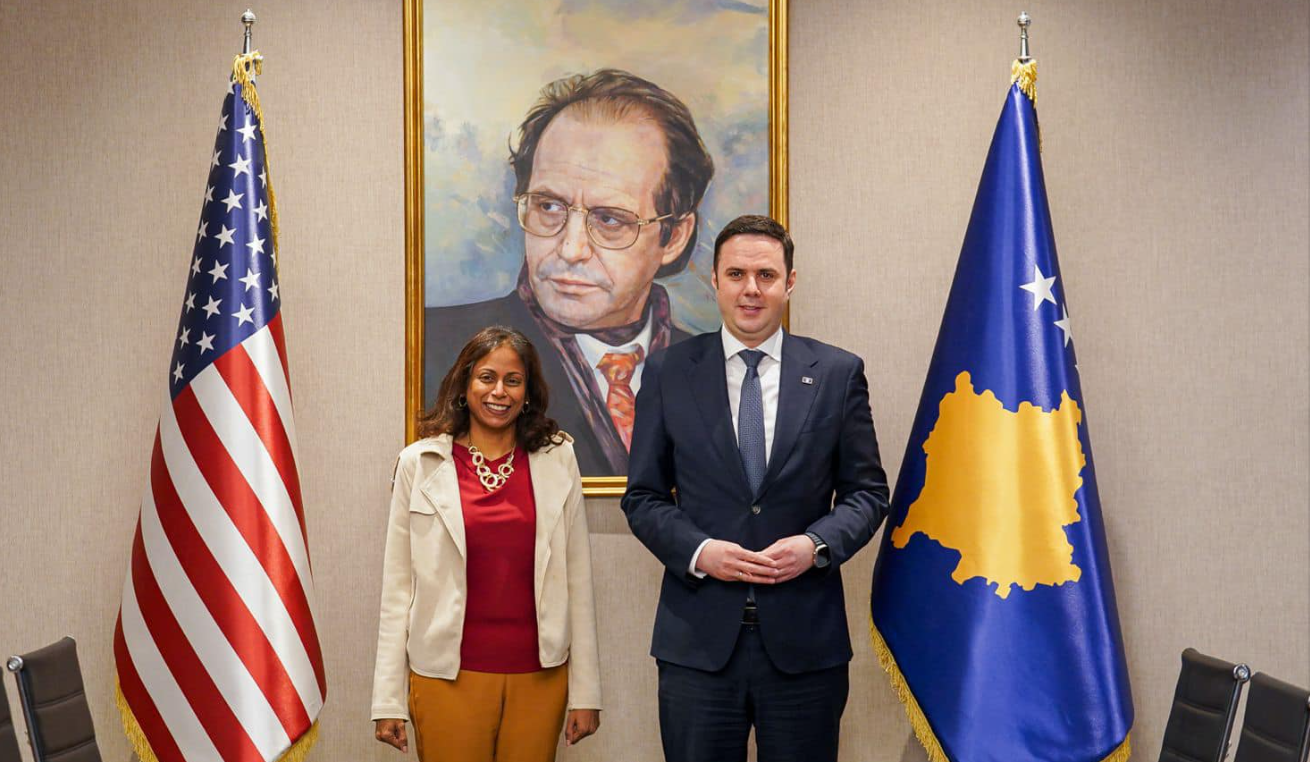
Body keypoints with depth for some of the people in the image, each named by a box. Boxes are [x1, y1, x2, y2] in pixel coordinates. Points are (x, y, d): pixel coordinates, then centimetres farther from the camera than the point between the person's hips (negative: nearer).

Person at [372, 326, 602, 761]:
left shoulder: (557, 460, 2)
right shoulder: (420, 463, 0)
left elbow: (577, 579, 4)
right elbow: (398, 585, 0)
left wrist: (585, 691, 2)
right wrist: (388, 700, -2)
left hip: (540, 676, 1)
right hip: (448, 676, -1)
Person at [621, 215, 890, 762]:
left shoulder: (839, 373, 3)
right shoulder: (668, 373, 3)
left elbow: (867, 490, 6)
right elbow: (643, 497, 5)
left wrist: (817, 544, -12)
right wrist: (698, 551, -12)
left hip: (805, 640, 0)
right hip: (697, 639, 0)